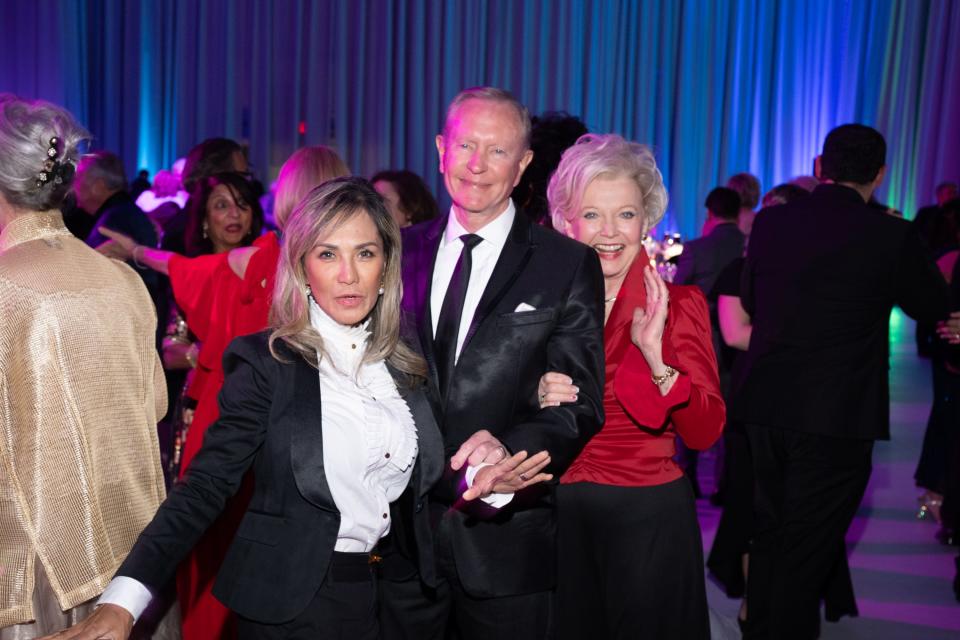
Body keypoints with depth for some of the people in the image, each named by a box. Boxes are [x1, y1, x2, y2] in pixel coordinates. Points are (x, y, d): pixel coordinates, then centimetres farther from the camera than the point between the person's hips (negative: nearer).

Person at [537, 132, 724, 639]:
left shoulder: (679, 303, -8)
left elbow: (704, 433, -16)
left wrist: (656, 357, -29)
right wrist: (539, 397, -13)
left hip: (648, 516, -2)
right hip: (560, 516, 3)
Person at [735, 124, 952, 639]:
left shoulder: (770, 222, 1)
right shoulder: (891, 236, -11)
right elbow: (934, 307, 5)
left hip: (766, 406, 5)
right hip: (837, 417, -5)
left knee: (770, 534, 20)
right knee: (808, 549, 5)